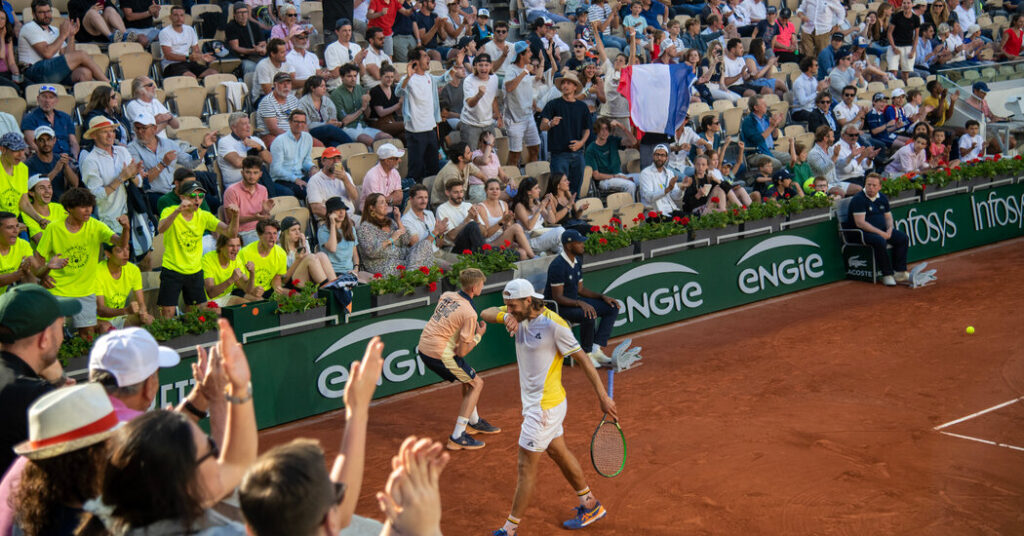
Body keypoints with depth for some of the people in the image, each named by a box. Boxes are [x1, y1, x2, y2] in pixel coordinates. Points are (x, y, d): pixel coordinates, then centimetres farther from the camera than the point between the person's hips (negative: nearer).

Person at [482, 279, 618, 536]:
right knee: (559, 454, 22)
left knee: (527, 468, 0)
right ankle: (590, 506, 38)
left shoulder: (554, 325, -22)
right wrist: (505, 316, -23)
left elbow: (582, 359, -16)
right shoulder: (521, 315, -1)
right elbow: (486, 313, -1)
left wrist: (603, 397, -15)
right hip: (534, 402, 9)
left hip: (545, 406, -9)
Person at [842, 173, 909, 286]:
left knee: (902, 237, -7)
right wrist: (881, 233, -24)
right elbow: (860, 223, -23)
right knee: (879, 240, -35)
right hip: (861, 233, -8)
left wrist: (889, 230, -5)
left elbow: (888, 217, 19)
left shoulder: (882, 198, 10)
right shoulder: (858, 199, -15)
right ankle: (887, 275, -24)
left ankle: (899, 272, -5)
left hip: (882, 231, 8)